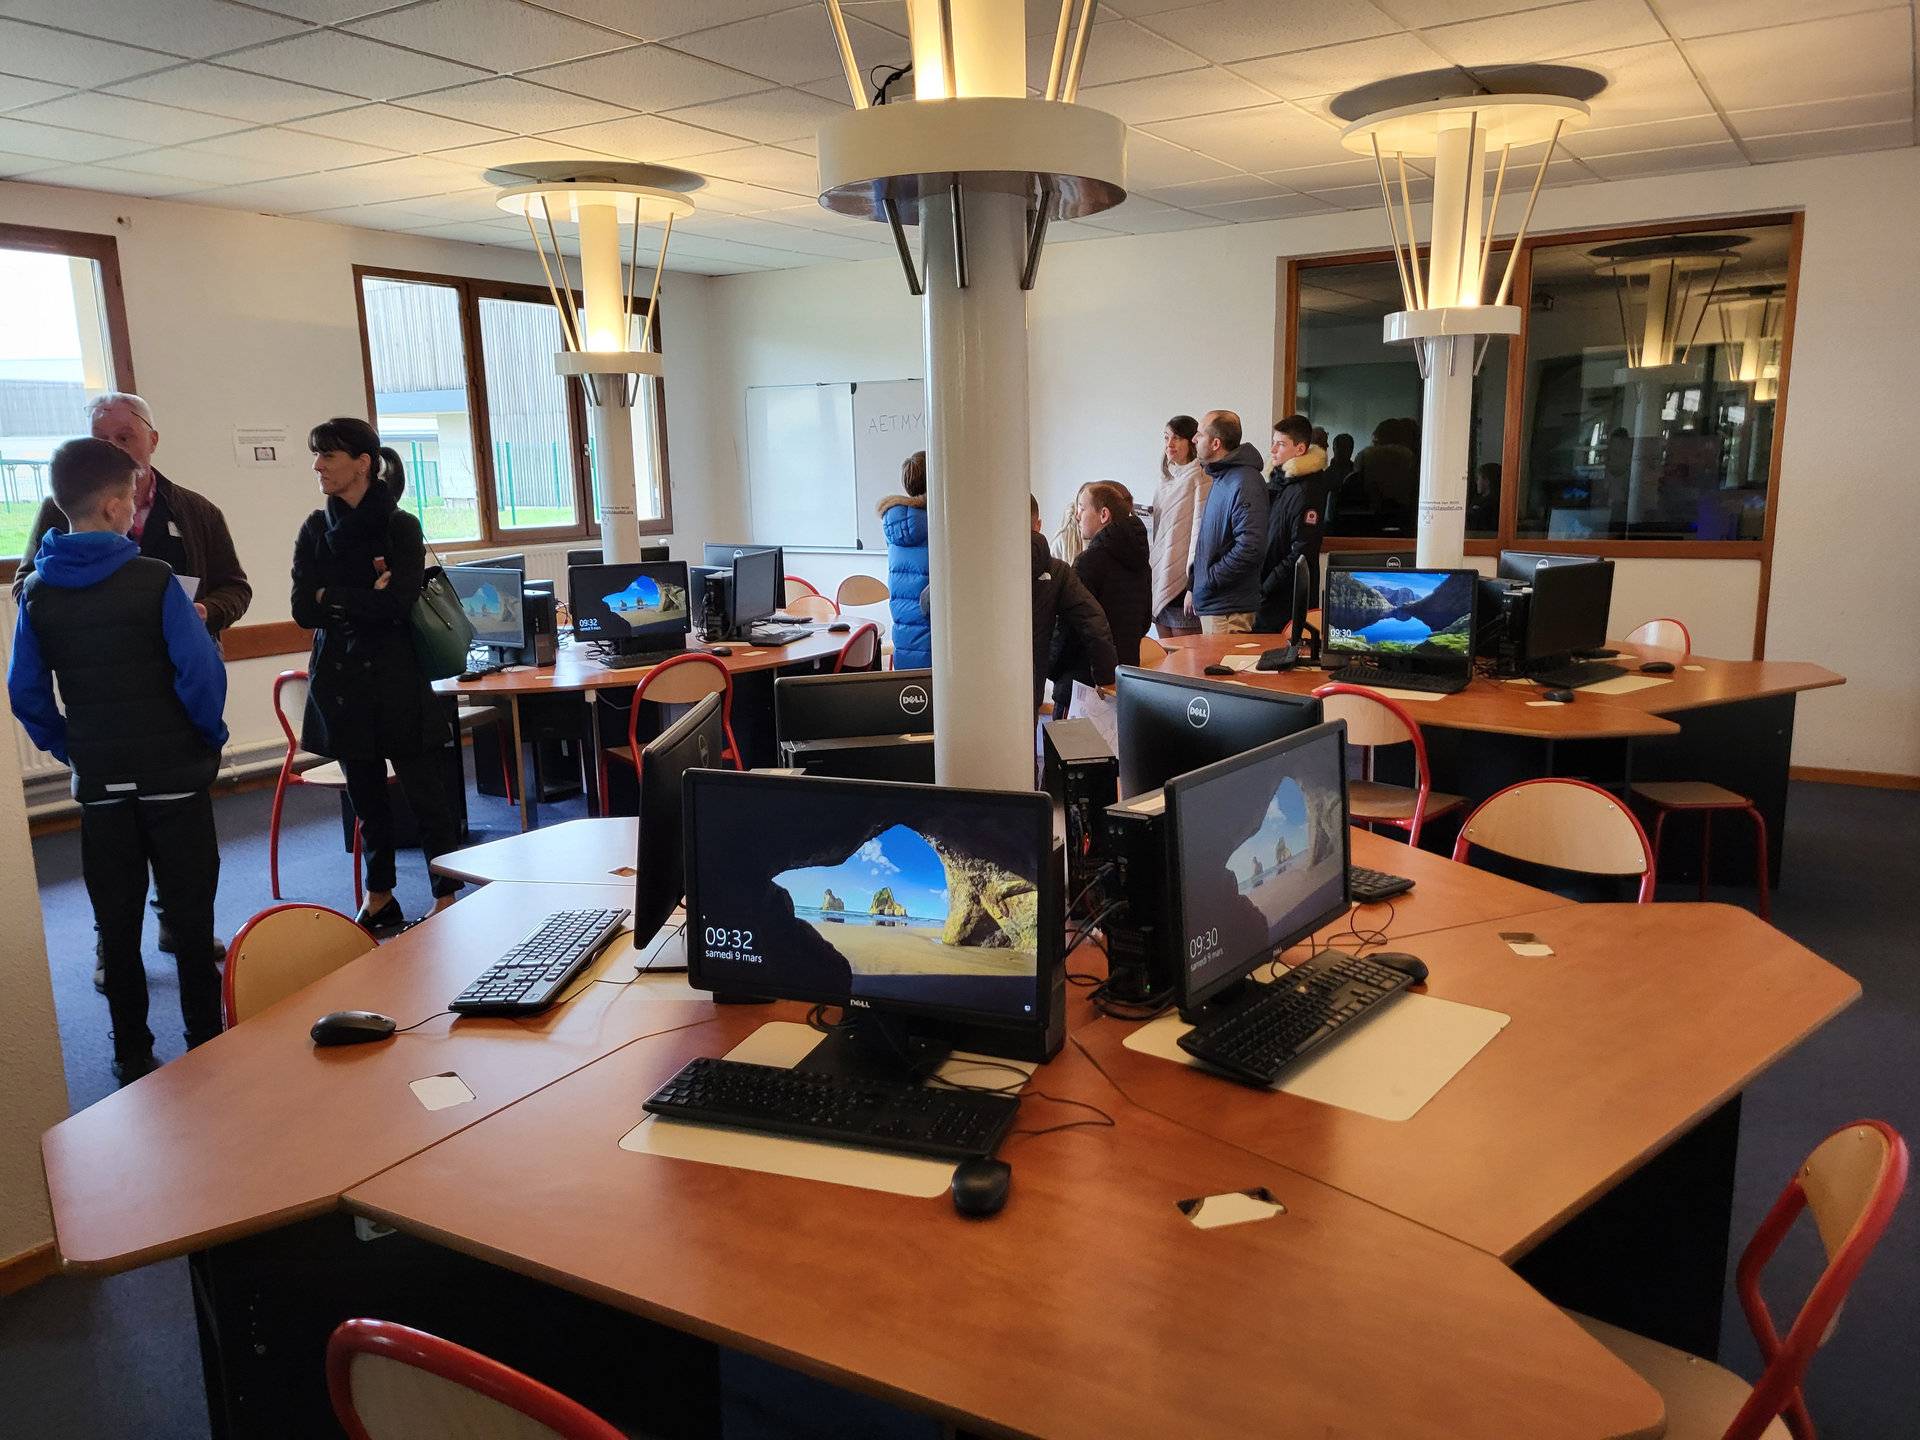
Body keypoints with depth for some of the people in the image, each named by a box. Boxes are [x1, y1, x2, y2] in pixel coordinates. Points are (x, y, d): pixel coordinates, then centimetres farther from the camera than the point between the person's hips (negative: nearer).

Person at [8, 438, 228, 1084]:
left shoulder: (36, 591, 1)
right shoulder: (154, 580, -12)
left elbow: (25, 692, 3)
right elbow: (201, 673, -17)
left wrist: (70, 749, 14)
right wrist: (210, 737, -2)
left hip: (99, 784, 4)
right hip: (175, 776, -3)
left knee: (116, 927, 13)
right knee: (192, 920, 7)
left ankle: (131, 1056, 21)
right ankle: (206, 1047, 16)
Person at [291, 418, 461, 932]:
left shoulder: (401, 527, -6)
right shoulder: (315, 530, 7)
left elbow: (396, 605, -17)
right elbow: (303, 612, -2)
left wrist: (331, 597, -7)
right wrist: (365, 601, -11)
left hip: (397, 680, -4)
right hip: (340, 681, 5)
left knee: (426, 794, -4)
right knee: (366, 797, 13)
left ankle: (447, 902, 3)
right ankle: (380, 899, 25)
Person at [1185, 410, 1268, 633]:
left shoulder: (1245, 485, -17)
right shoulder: (1221, 478, 15)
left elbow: (1250, 547, -25)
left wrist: (1208, 581, -17)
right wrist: (1193, 586, 17)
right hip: (1210, 603, 10)